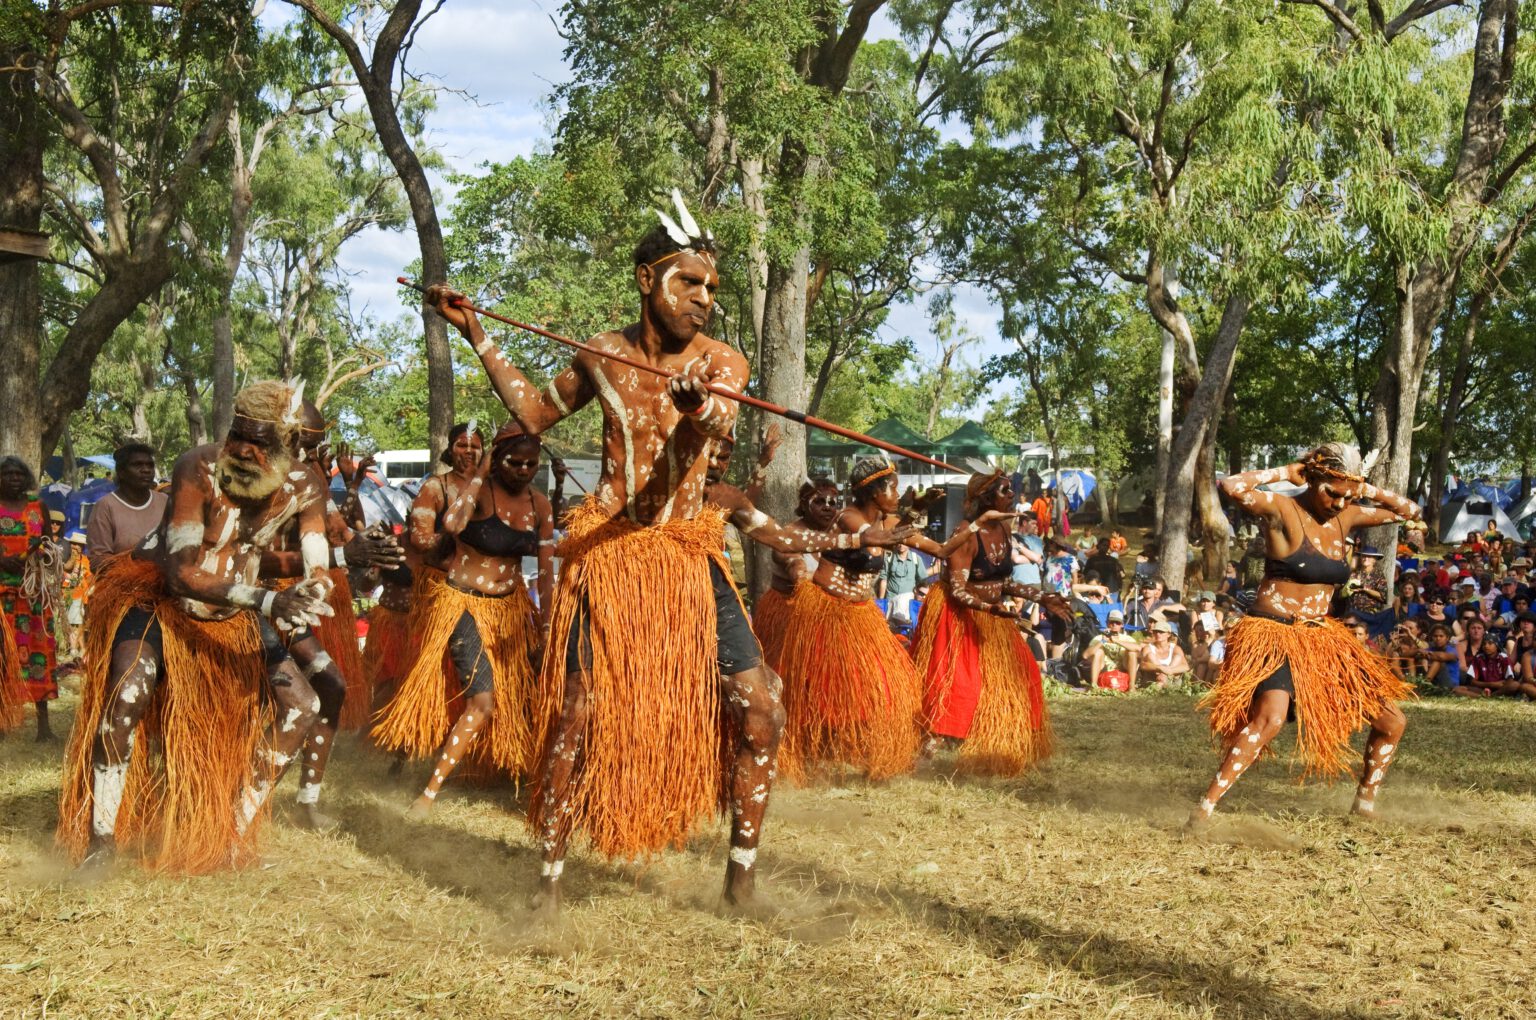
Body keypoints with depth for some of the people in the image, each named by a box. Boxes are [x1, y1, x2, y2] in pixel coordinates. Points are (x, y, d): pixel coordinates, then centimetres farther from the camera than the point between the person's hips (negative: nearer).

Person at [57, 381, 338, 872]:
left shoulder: (304, 489, -14)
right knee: (129, 696, -29)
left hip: (234, 611, 5)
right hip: (159, 594, -5)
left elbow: (318, 573, -14)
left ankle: (236, 831, 10)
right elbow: (182, 574, -33)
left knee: (301, 705, -3)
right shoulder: (199, 471, -29)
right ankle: (99, 841, -13)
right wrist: (268, 600, -45)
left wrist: (305, 600, -40)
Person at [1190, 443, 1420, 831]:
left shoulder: (1346, 517, 8)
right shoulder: (1282, 510, -12)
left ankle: (1365, 800, 32)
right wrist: (1284, 472, -16)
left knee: (1392, 721, 9)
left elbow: (1409, 511, 20)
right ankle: (1205, 808, -29)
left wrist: (1365, 489, 5)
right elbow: (1231, 487, -31)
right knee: (1271, 717, -33)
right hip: (1273, 635, -8)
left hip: (1322, 638, 8)